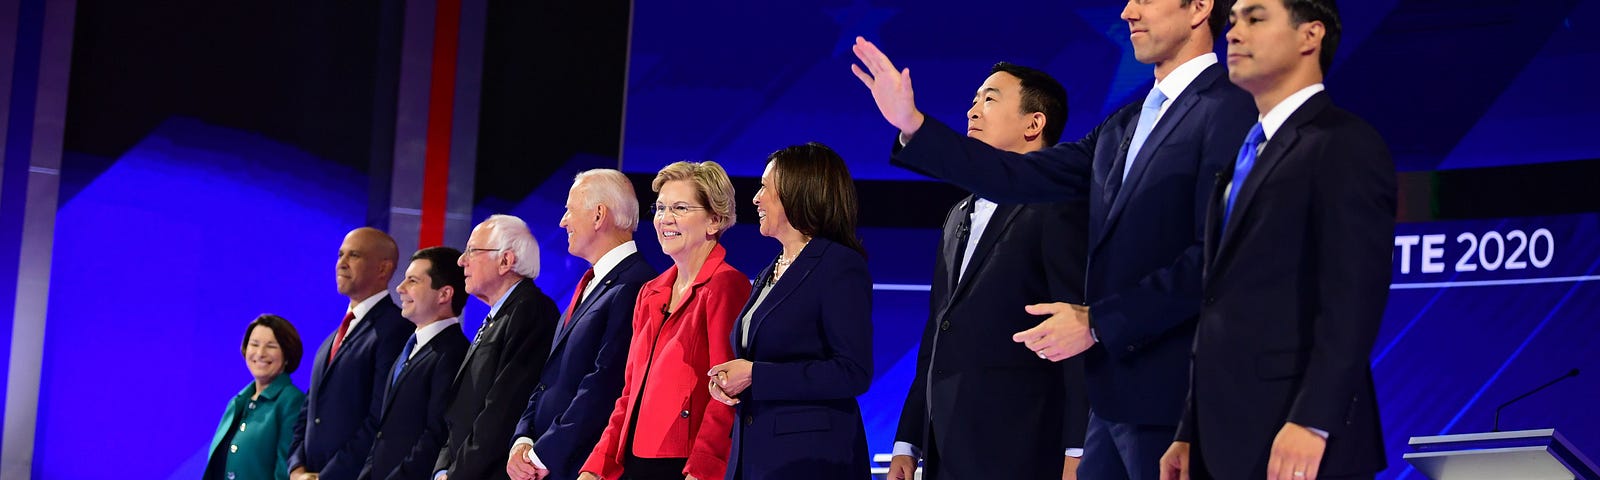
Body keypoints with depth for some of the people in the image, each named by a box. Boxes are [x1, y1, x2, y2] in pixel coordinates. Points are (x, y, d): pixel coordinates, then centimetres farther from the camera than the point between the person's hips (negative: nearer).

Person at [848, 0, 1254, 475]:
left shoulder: (1230, 111, -10)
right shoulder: (1125, 125, 18)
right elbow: (1024, 177, 11)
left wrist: (1098, 322, -16)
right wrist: (912, 125, 5)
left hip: (1171, 396, -8)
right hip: (1114, 397, 8)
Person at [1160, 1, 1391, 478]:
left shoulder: (1345, 144, -6)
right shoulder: (1248, 153, 20)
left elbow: (1354, 296, -17)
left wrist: (1313, 422, -24)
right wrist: (1190, 433, 16)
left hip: (1293, 439, -8)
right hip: (1225, 438, 8)